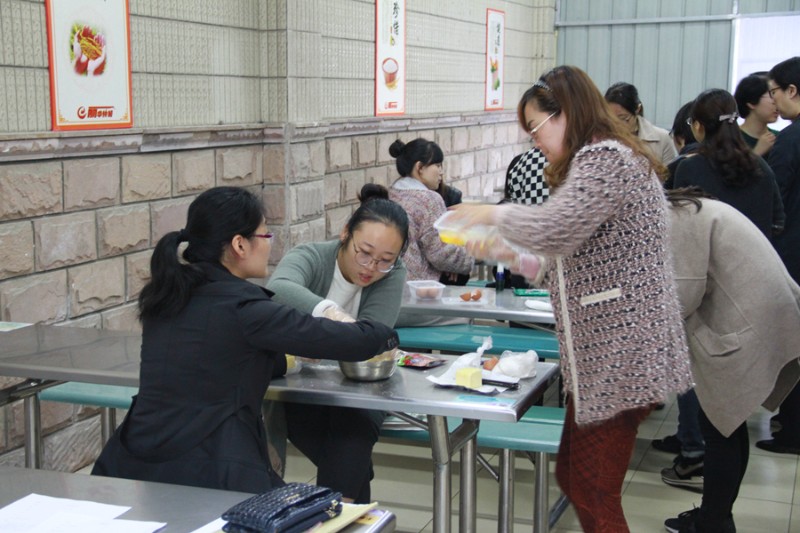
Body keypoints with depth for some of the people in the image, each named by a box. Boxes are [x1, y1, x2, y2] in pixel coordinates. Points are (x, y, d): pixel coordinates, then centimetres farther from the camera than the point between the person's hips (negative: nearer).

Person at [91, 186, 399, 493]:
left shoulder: (165, 296, 7)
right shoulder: (240, 305, -14)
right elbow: (357, 342, -10)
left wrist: (290, 357, 21)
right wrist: (386, 334, 10)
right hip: (206, 477, -8)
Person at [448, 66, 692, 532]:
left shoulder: (605, 157, -15)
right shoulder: (603, 158, 19)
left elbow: (553, 229, -28)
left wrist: (495, 213, -10)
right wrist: (506, 251, 12)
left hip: (619, 354, -11)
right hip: (604, 354, 11)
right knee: (574, 479, 16)